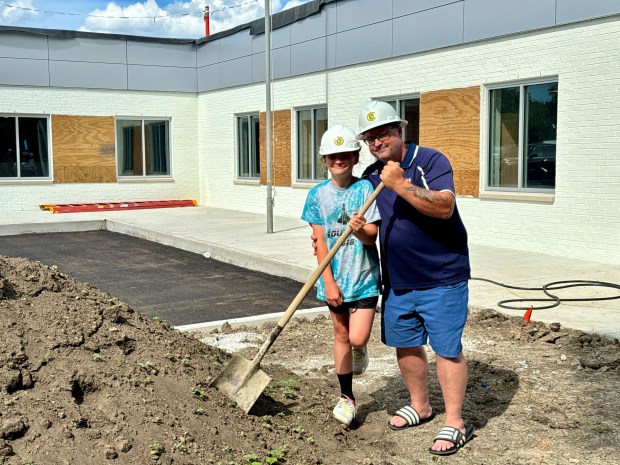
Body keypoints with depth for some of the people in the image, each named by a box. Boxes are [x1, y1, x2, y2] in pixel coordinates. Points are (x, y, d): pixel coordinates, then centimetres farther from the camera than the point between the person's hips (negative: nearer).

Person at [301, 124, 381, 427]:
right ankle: (347, 397, 25)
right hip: (334, 278, 2)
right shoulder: (318, 194, -2)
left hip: (364, 276, -2)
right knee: (341, 335, 11)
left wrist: (360, 230, -35)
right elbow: (320, 241, -4)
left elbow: (372, 237, -12)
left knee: (358, 338, -10)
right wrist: (329, 281, -10)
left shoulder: (366, 189, -7)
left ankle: (360, 349, 29)